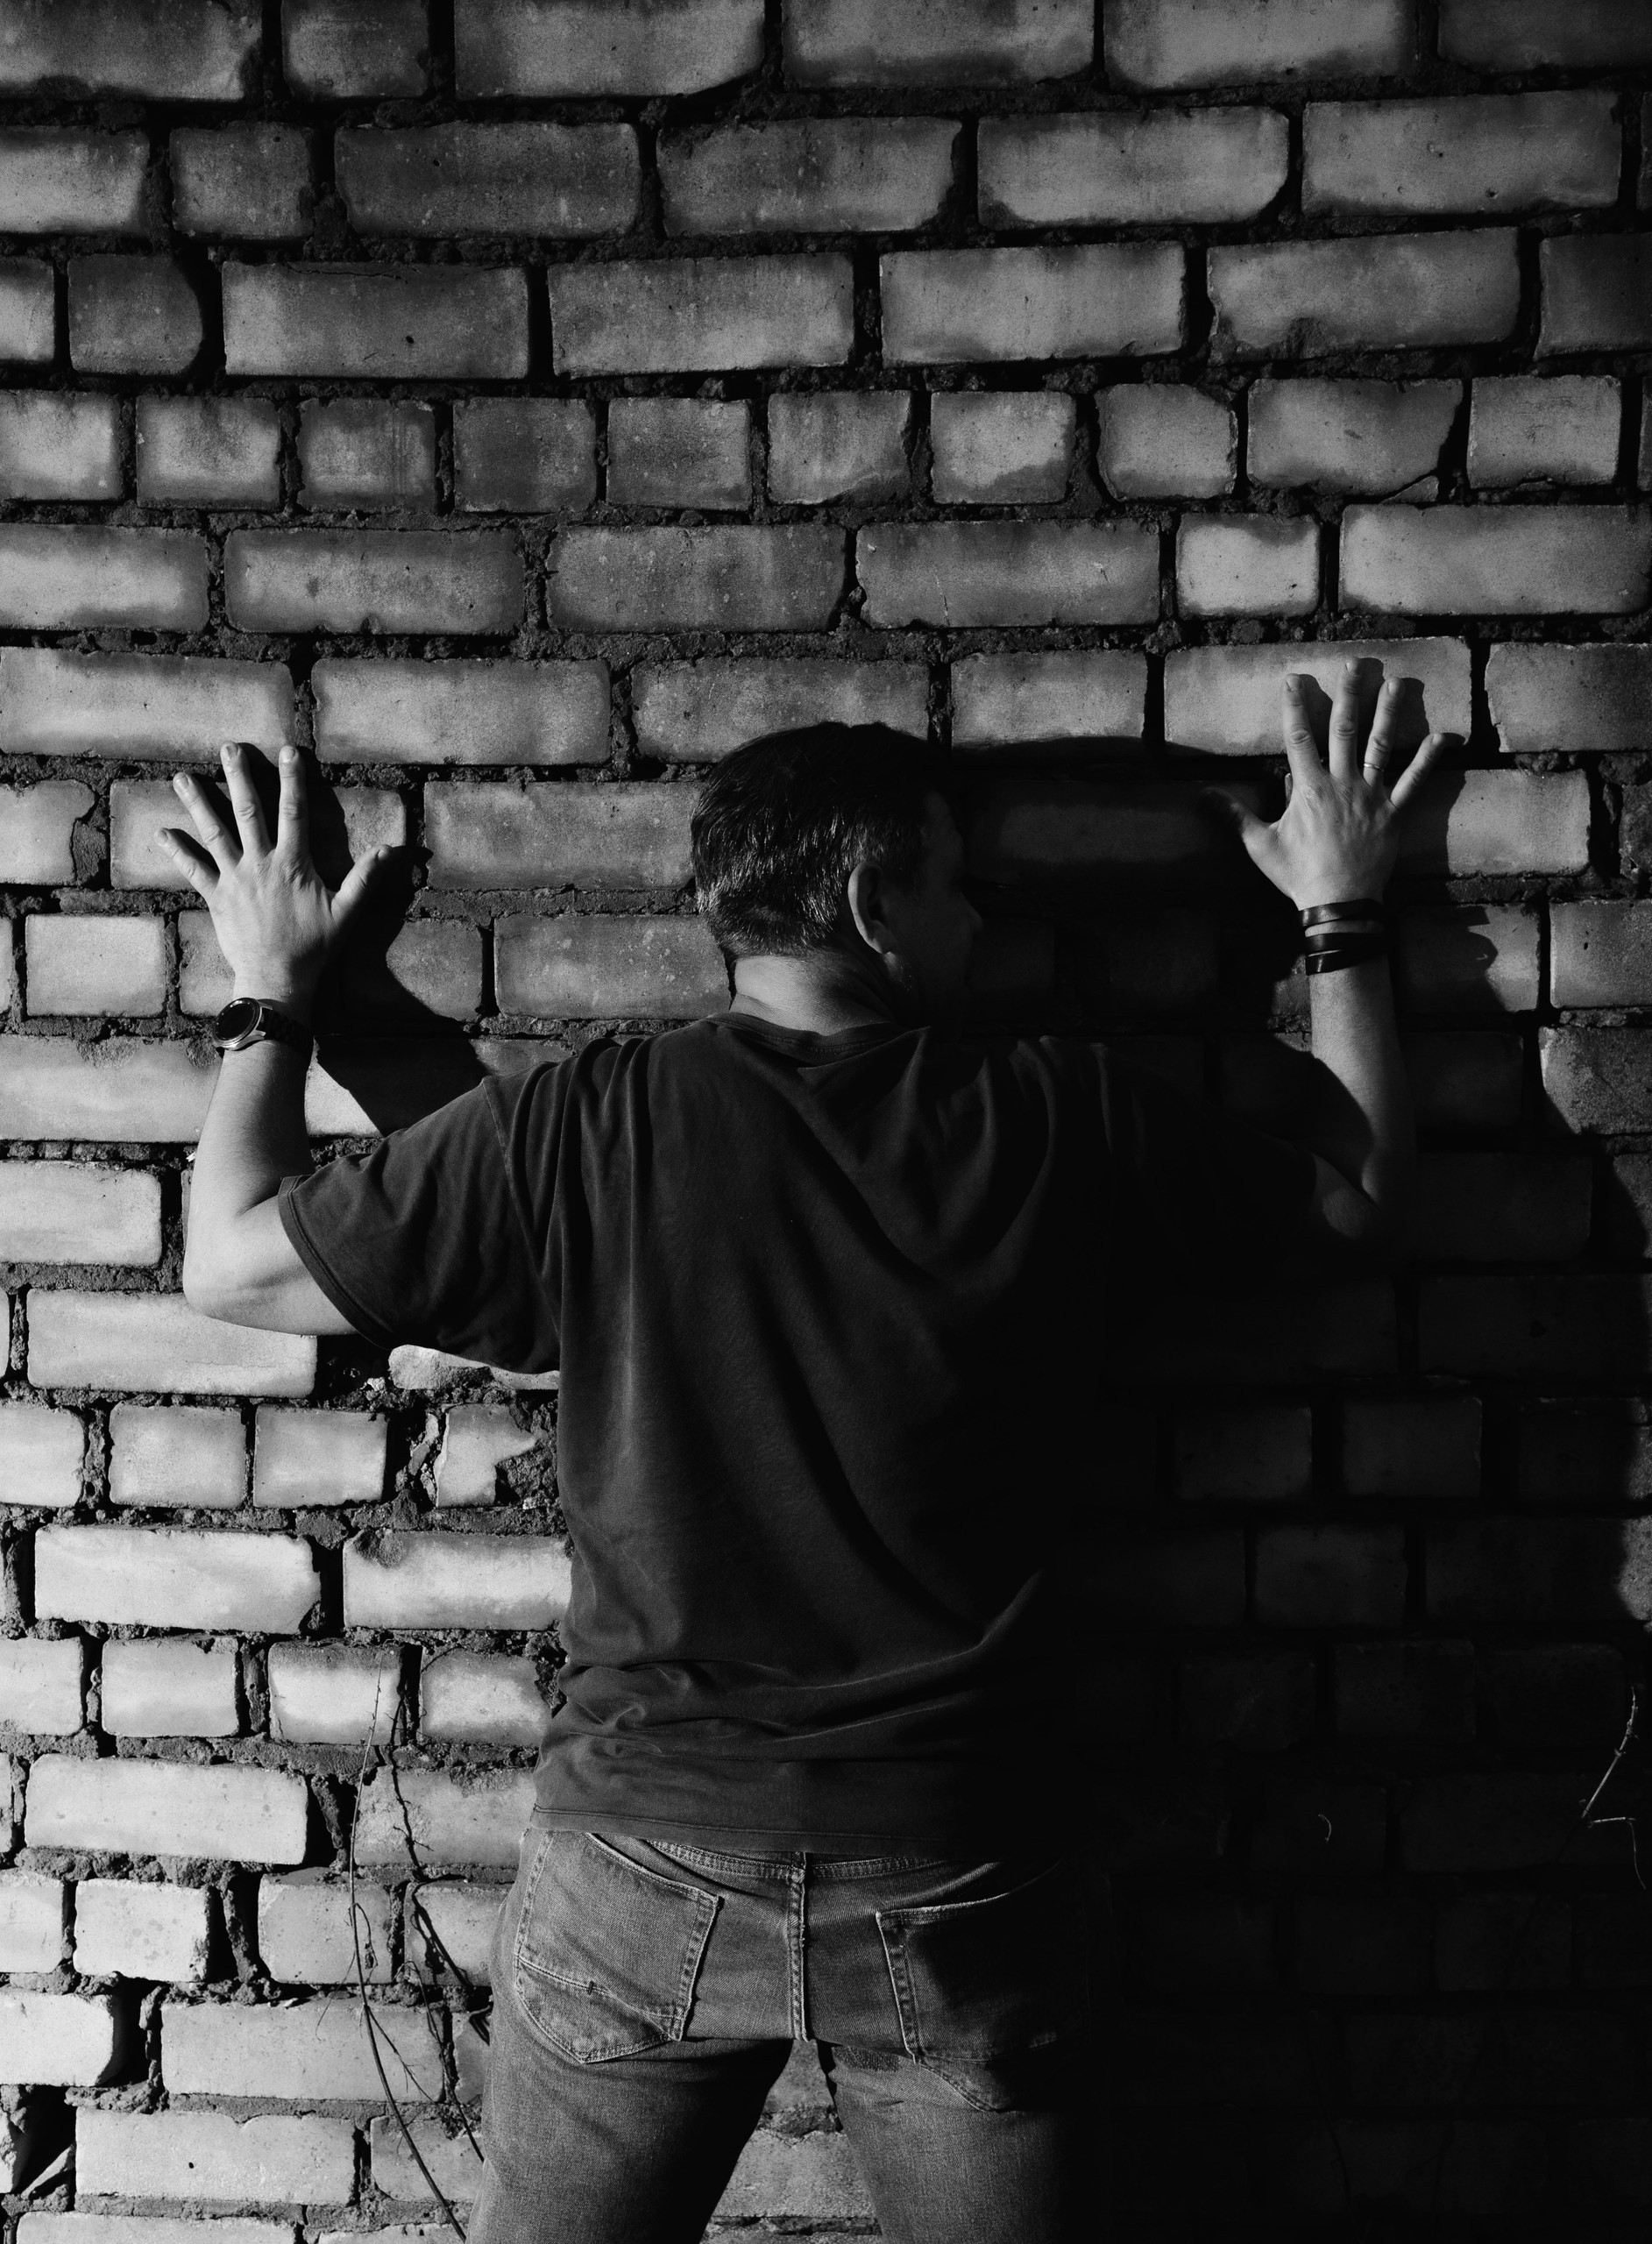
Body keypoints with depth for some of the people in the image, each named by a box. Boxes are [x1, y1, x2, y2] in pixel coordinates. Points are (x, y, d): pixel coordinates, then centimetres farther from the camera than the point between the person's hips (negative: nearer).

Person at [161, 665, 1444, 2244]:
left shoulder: (572, 1131, -11)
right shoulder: (1064, 1125, -10)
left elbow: (231, 1263, -1)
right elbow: (1360, 1194, 6)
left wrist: (268, 995, 14)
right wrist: (1342, 917, 19)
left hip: (642, 1873, 0)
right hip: (959, 1881, 0)